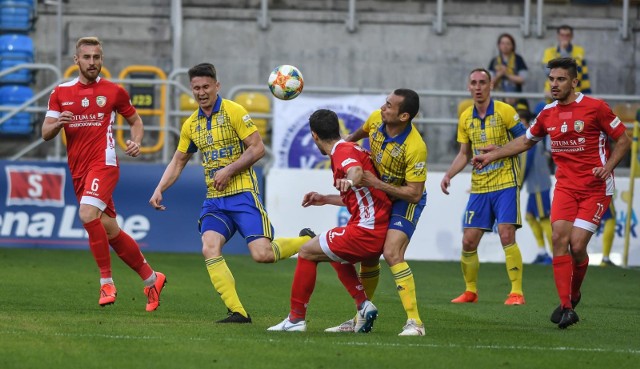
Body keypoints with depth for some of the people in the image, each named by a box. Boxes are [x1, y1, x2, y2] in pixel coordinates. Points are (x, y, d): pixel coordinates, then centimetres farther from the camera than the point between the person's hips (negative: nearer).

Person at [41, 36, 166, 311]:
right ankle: (151, 279, 22)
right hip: (78, 170, 5)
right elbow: (46, 134, 6)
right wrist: (57, 124, -17)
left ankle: (107, 281, -19)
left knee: (88, 214, -27)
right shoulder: (60, 93, 9)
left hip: (103, 163, -5)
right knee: (110, 231, 7)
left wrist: (136, 142, -5)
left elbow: (135, 120, 15)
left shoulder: (113, 91, 3)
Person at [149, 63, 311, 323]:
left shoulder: (233, 112, -6)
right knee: (209, 249, -18)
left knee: (262, 254, -16)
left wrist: (229, 170, -16)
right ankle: (237, 312, -16)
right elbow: (178, 161, 22)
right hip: (214, 199, 6)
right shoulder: (191, 125, 12)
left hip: (242, 193, -6)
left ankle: (307, 242, 15)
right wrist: (159, 189, 9)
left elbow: (257, 148, -9)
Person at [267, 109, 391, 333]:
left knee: (307, 252, 0)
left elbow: (357, 171, -35)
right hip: (381, 230, 10)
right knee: (335, 255, 32)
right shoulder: (350, 149, 21)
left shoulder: (343, 151, -10)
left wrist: (349, 181, -56)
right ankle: (363, 305, 14)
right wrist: (326, 199, 41)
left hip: (366, 230, -10)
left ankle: (296, 318, 4)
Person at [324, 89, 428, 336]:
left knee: (392, 253, -25)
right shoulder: (376, 119, -12)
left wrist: (378, 184, -32)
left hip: (405, 202, -7)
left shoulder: (415, 147, -32)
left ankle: (414, 322, -24)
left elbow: (414, 193, -28)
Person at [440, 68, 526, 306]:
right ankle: (470, 291, 19)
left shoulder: (504, 111, -7)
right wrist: (448, 175, 3)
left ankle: (517, 292, -10)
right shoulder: (466, 118, 9)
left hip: (505, 182, -5)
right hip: (478, 186, 5)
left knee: (506, 235, -16)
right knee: (468, 241, 2)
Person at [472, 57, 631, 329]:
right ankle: (565, 306, -11)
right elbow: (525, 142, 25)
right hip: (565, 185, 4)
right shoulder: (548, 114, 8)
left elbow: (623, 140, -1)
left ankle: (573, 295, 16)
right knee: (559, 237, -16)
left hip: (596, 188, -4)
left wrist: (607, 168, -15)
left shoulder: (595, 107, -8)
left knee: (577, 245, -13)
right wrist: (492, 155, 20)